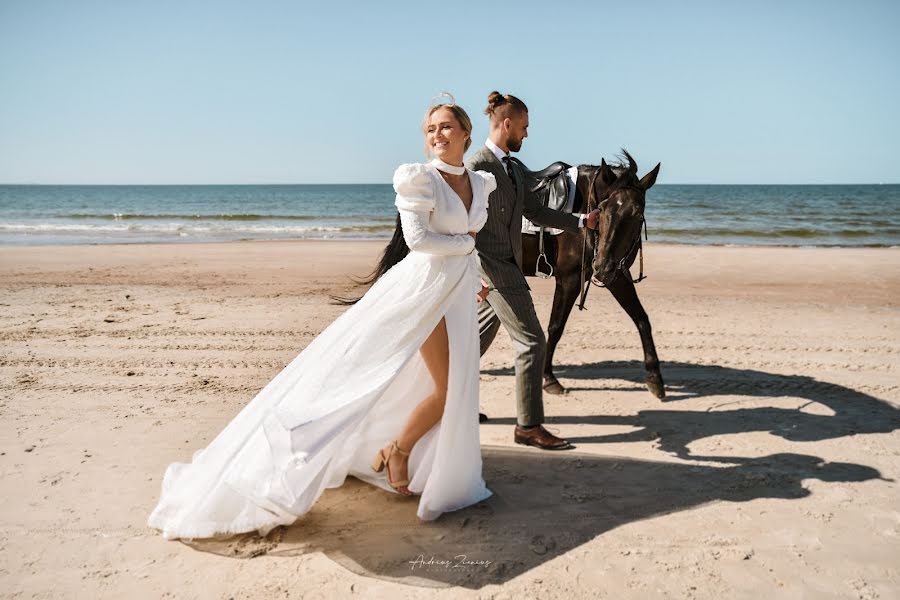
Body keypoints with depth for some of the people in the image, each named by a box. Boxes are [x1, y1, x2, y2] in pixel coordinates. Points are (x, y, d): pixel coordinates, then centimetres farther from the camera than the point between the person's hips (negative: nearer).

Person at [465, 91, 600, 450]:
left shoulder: (512, 168, 14)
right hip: (493, 269, -10)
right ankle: (528, 425, 1)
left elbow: (535, 212, 20)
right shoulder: (476, 167, -14)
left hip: (507, 266, 10)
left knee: (480, 338, 19)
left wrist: (581, 222, 16)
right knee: (532, 341, -7)